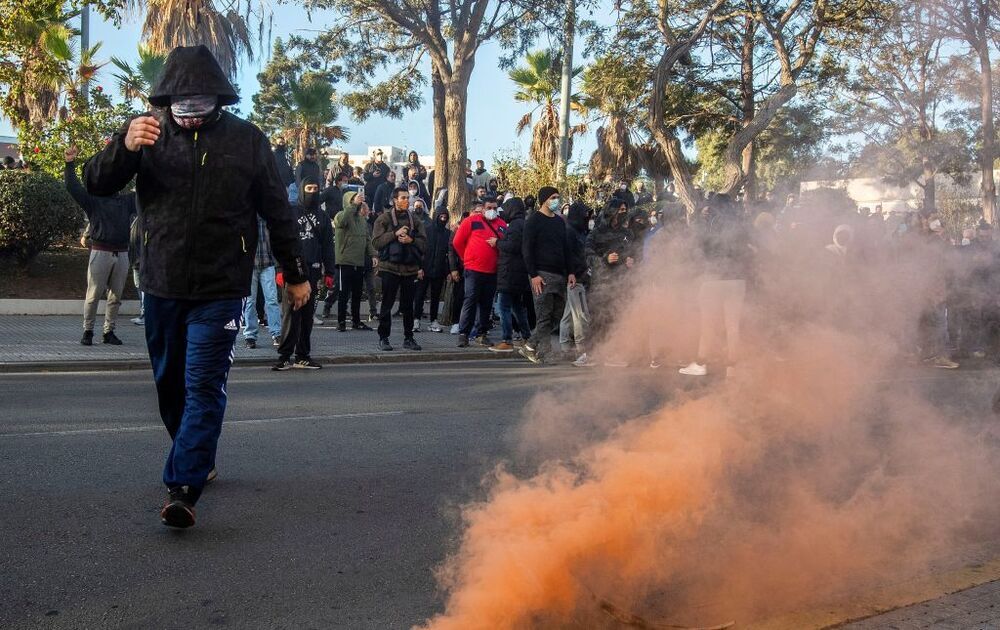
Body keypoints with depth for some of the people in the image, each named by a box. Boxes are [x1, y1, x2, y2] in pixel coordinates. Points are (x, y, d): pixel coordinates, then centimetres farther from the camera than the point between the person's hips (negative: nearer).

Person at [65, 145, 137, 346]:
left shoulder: (127, 201, 17)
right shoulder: (93, 200, 5)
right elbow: (73, 187, -5)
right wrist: (70, 164, -14)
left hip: (122, 253, 4)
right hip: (100, 252, -4)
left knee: (115, 296, 6)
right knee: (94, 294, -2)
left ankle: (109, 331, 14)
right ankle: (87, 331, 8)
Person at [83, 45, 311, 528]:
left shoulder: (247, 140, -3)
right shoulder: (151, 133, 0)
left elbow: (277, 211, 4)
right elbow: (97, 184, -7)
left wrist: (295, 274, 8)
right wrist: (124, 147, -27)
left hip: (219, 290, -3)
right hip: (161, 285, 3)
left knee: (204, 388, -10)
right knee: (170, 383, 15)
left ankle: (184, 488, -13)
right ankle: (197, 460, 35)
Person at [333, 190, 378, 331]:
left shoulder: (362, 219, 15)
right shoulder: (342, 215, -7)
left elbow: (367, 239, 18)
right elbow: (341, 221, -32)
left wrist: (373, 254, 6)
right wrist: (354, 204, -36)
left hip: (360, 263, 7)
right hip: (345, 262, -7)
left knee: (357, 294, 12)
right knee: (344, 294, -2)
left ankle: (356, 321, 21)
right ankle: (341, 321, 5)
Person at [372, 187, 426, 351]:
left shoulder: (414, 220, 11)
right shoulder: (384, 218, 0)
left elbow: (423, 242, 5)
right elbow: (376, 241, -9)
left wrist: (411, 240, -13)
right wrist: (395, 234, -16)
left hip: (410, 268, 4)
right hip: (390, 267, -3)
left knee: (408, 306, 9)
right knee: (387, 305, 1)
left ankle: (408, 338, 17)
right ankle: (383, 338, 7)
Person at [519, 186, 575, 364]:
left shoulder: (560, 221, 18)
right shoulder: (534, 221, -3)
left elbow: (567, 248, 21)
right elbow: (528, 249, -8)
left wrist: (570, 272, 11)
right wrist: (533, 275, -16)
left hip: (560, 275, 7)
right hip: (542, 275, -7)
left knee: (557, 314, 5)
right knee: (544, 316, -9)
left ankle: (530, 347, 14)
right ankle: (543, 353, -5)